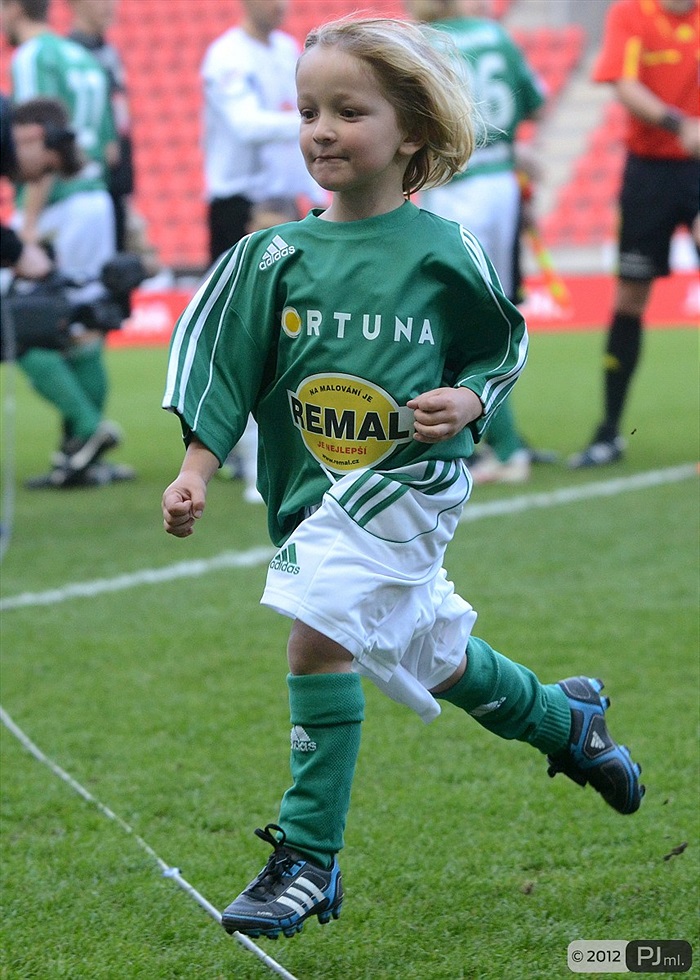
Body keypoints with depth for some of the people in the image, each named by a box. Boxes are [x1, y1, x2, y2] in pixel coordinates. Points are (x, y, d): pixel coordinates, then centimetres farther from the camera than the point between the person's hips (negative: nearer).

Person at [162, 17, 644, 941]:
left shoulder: (443, 251, -7)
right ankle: (567, 720, 50)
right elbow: (222, 363, 1)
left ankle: (309, 858, -14)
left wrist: (468, 401, -12)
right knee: (434, 660, 20)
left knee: (319, 637, -23)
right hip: (313, 495, 5)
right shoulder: (278, 257, -1)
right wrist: (196, 468, -9)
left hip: (409, 483, -5)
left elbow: (502, 347, 7)